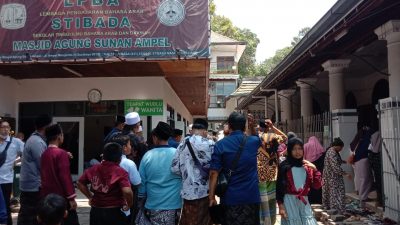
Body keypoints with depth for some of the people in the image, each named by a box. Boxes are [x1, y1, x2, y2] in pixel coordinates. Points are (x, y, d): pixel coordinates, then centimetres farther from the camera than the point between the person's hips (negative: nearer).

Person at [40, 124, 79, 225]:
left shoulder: (44, 154, 8)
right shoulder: (61, 153, -14)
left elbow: (44, 176, 15)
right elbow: (65, 177, -19)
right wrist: (71, 198, -16)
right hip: (62, 198, -7)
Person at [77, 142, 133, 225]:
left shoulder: (93, 169, 2)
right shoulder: (120, 172, -16)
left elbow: (80, 183, 13)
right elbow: (127, 191, -29)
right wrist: (129, 205, -11)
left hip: (96, 212, 5)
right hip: (114, 213, -5)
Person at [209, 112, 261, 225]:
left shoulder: (220, 145, -7)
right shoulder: (253, 141, 1)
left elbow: (214, 173, -12)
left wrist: (212, 197, -6)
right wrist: (253, 126, 12)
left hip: (230, 198, -2)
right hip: (252, 196, 2)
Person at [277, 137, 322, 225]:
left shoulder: (307, 166, 10)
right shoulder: (284, 166, -3)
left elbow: (317, 186, 4)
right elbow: (279, 186, -4)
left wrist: (315, 169, -6)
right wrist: (281, 206, -10)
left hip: (304, 201, 4)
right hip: (289, 201, -3)